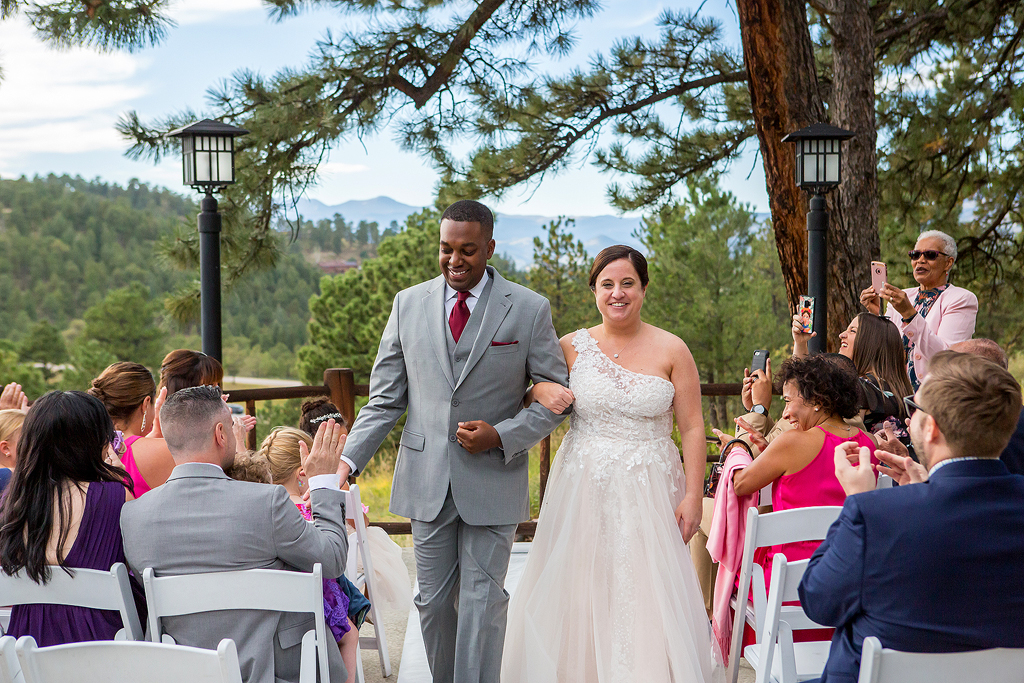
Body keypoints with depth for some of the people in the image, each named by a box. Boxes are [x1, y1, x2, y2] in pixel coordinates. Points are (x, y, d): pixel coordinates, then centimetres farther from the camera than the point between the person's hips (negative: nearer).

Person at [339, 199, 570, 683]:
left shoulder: (529, 310, -3)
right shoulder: (408, 304, 4)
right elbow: (385, 400, 6)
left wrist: (501, 436, -15)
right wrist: (347, 461, -6)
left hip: (492, 478, -3)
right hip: (426, 479, 3)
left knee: (482, 600, -2)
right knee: (433, 600, 11)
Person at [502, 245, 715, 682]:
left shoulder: (671, 351, 0)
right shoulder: (573, 346, 3)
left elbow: (692, 429, 0)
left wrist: (693, 496, -8)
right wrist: (542, 391, -9)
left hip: (649, 494, -1)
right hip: (583, 490, 2)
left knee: (648, 603, -4)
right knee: (579, 594, 3)